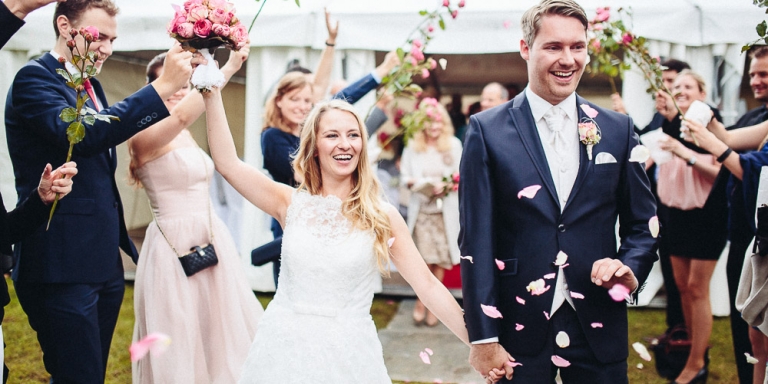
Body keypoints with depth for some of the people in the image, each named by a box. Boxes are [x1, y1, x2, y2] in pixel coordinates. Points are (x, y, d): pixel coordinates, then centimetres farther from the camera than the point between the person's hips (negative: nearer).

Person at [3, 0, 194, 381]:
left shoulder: (90, 85, 16)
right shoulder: (34, 78, -10)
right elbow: (80, 136, -28)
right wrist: (162, 87, -29)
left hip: (104, 264, 9)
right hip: (63, 266, -9)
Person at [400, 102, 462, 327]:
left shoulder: (454, 145, 2)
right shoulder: (412, 146, 4)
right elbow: (404, 177, 7)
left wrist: (445, 186, -13)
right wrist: (415, 182, -14)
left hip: (445, 210, 1)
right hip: (421, 209, -1)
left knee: (440, 261, 3)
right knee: (427, 259, -9)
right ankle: (421, 301, 11)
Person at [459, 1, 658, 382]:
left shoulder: (617, 129, 5)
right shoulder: (487, 130, -3)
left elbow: (642, 224, 11)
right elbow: (476, 240, -6)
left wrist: (631, 267, -10)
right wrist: (482, 338, -9)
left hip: (598, 330, 2)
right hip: (518, 332, -2)